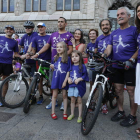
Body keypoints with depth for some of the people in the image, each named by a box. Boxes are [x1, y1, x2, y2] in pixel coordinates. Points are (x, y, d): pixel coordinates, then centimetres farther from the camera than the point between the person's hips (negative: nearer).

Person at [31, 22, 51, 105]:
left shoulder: (49, 37, 7)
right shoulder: (35, 39, 8)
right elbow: (33, 50, 6)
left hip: (49, 61, -1)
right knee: (40, 79, 6)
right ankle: (41, 96, 17)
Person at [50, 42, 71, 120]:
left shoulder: (67, 58, -6)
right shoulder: (55, 58, 6)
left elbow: (68, 71, -9)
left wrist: (65, 81, -14)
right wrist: (52, 67, -8)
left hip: (63, 80, -3)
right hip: (56, 79, 3)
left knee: (64, 95, 7)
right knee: (54, 95, 9)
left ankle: (65, 112, 20)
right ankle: (53, 112, 21)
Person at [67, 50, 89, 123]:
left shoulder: (82, 66, -6)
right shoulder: (71, 66, 6)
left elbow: (85, 76, -7)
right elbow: (68, 74, 15)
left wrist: (79, 79, -19)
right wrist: (68, 78, -4)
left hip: (79, 85, -4)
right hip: (71, 85, 4)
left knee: (79, 100, 4)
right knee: (72, 100, 13)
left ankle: (80, 116, 17)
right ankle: (72, 114, 30)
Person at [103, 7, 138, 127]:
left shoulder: (134, 30, -1)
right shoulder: (114, 33, 14)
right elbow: (109, 48, 6)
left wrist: (131, 60, -18)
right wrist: (103, 56, -14)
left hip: (129, 66, -5)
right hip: (116, 66, 5)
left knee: (131, 91, 0)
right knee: (118, 89, 11)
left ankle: (132, 117, 14)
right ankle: (121, 112, 26)